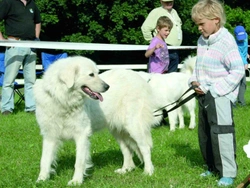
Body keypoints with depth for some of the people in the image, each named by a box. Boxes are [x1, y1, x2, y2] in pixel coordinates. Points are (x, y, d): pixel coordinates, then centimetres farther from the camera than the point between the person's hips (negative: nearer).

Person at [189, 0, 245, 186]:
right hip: (204, 94, 9)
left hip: (221, 96, -9)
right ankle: (213, 167, 29)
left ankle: (228, 173, -1)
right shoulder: (202, 41, 8)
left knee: (220, 133, -9)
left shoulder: (226, 41, -16)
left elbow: (238, 71, -18)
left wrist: (214, 88, -19)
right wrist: (194, 80, 1)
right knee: (204, 133, 15)